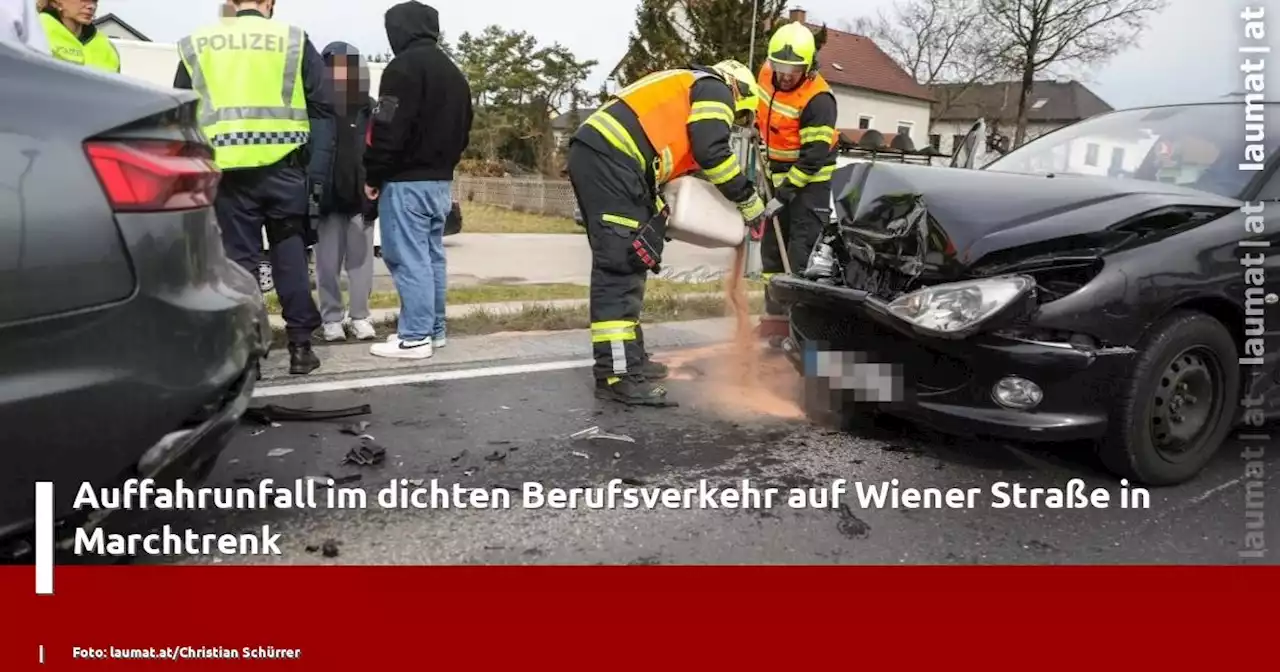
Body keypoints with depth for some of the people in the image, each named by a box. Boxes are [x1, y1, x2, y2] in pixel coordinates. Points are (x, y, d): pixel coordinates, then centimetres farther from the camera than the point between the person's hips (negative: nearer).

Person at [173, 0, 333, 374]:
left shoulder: (196, 44, 12)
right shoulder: (292, 39, 4)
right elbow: (323, 105, 1)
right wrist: (314, 156, 14)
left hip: (228, 169, 1)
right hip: (282, 165, -1)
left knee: (239, 258, 6)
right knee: (290, 254, 7)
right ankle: (300, 346, 9)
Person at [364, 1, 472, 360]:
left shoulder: (404, 67, -11)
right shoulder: (454, 73, 18)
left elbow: (389, 130, -17)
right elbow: (463, 132, 20)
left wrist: (372, 176, -8)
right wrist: (443, 165, 18)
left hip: (406, 181, -9)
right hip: (440, 181, 9)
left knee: (409, 259, -6)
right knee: (432, 256, 12)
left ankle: (415, 337, -5)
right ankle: (434, 330, 17)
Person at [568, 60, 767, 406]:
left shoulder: (685, 88, 35)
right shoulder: (714, 87, 8)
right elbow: (712, 152, -7)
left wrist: (658, 214, 21)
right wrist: (747, 198, 3)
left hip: (595, 152, 10)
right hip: (610, 157, -10)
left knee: (623, 263, 14)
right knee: (621, 264, -13)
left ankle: (625, 357, 20)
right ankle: (616, 373, -15)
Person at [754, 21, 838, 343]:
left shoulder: (818, 100, -26)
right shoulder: (768, 73, -5)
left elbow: (813, 159, -26)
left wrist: (785, 193, -26)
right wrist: (759, 128, 15)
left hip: (810, 181, -7)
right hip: (778, 174, 8)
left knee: (802, 254, -13)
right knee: (772, 248, 9)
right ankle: (777, 317, 16)